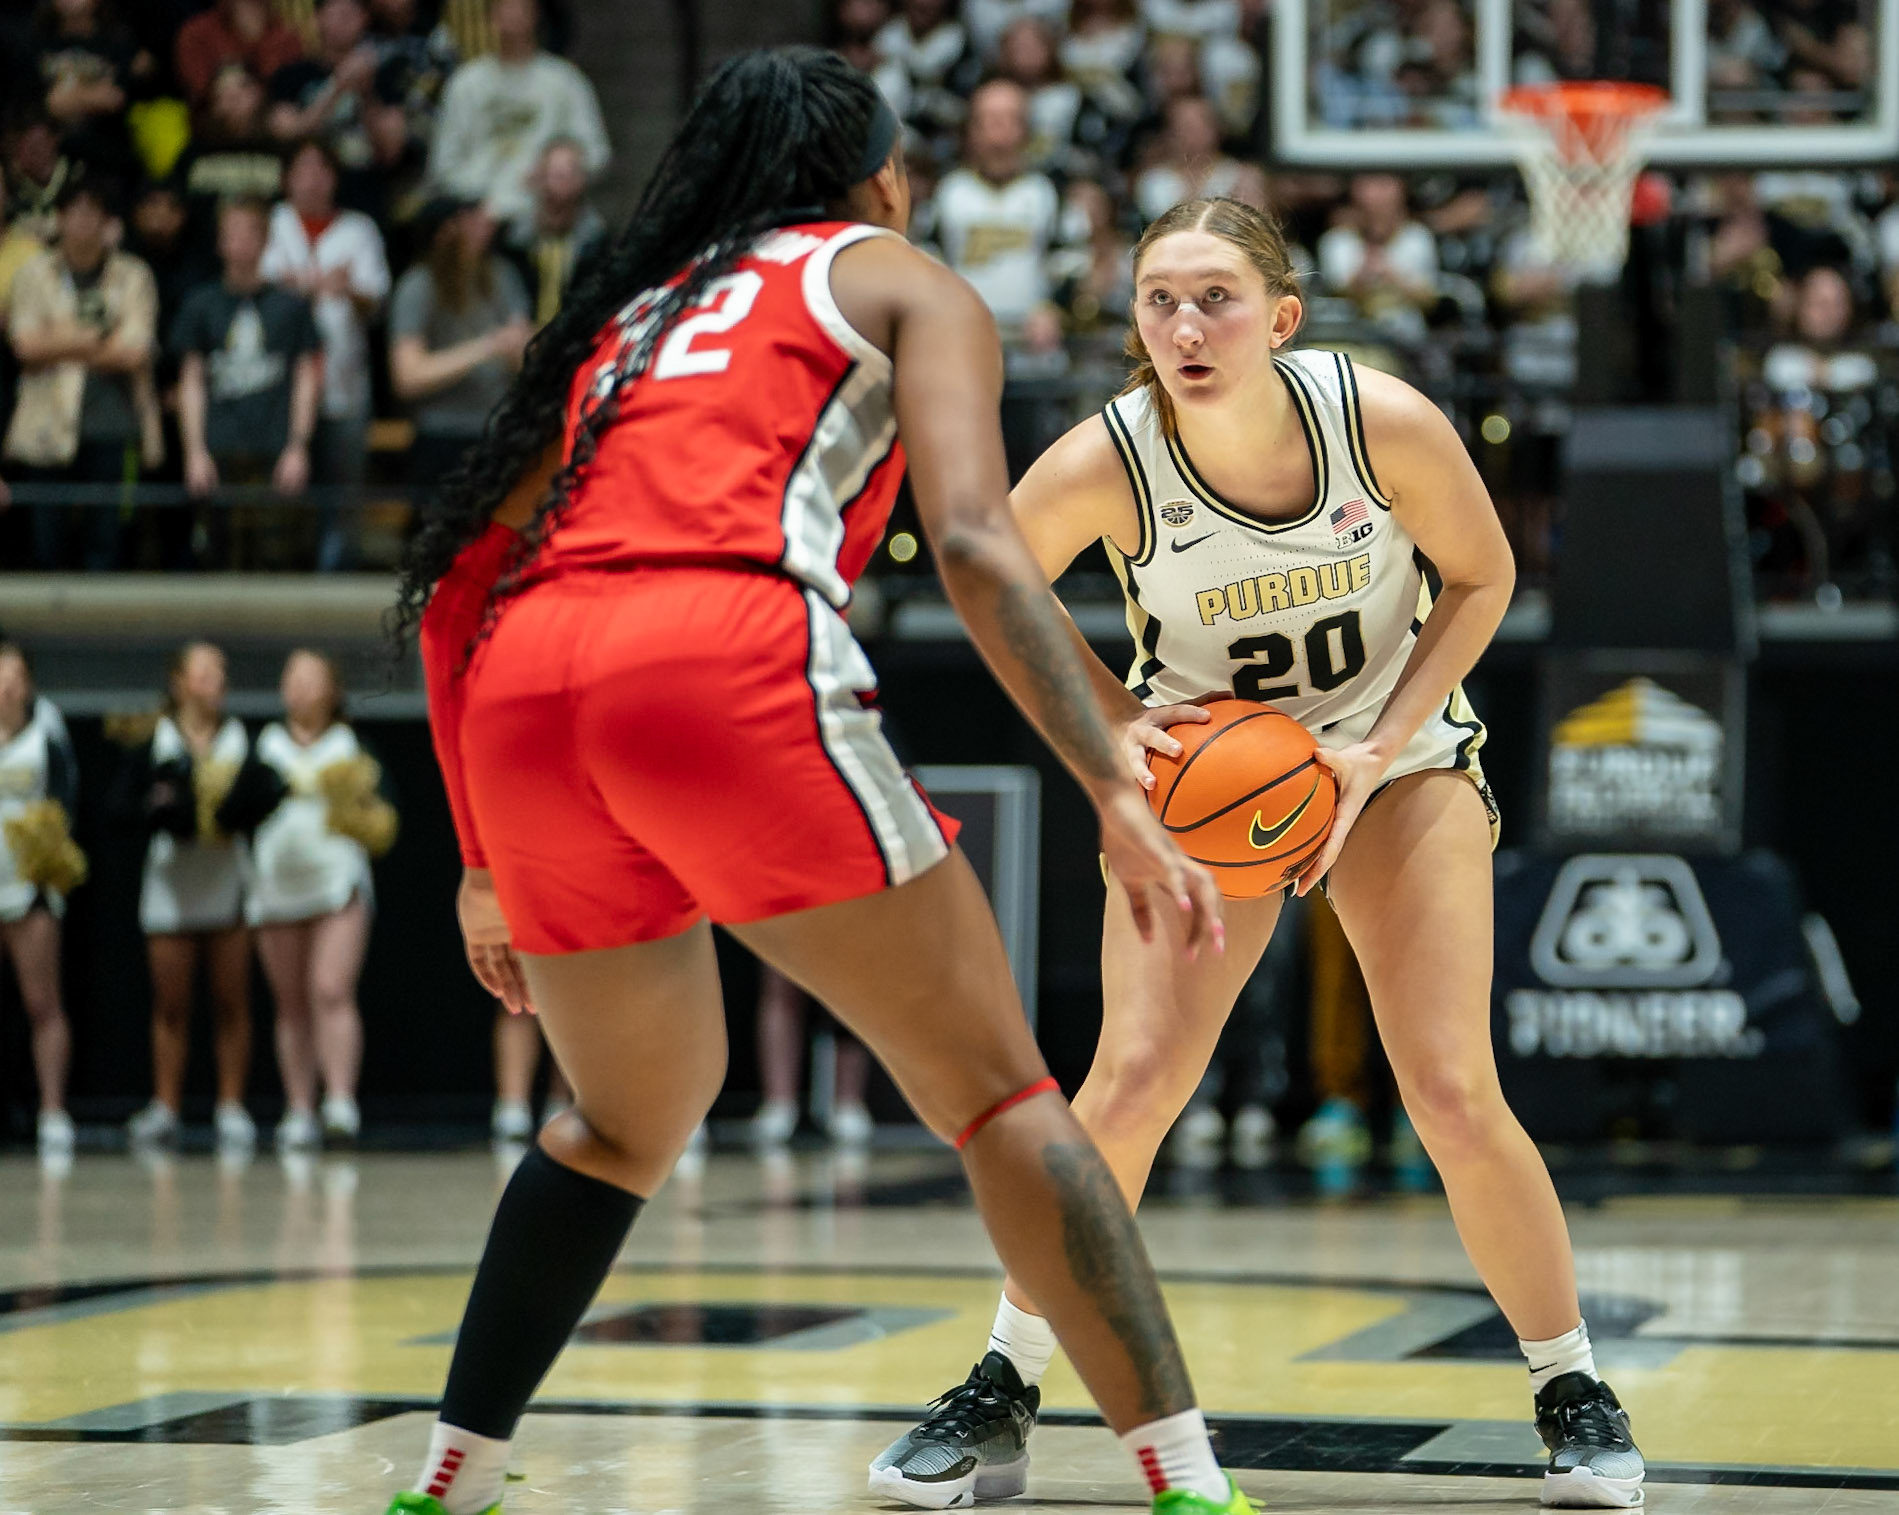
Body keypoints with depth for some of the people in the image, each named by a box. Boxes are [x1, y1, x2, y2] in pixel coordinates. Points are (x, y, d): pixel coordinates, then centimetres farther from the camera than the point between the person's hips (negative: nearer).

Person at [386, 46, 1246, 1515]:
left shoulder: (628, 315, 35)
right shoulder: (902, 282, 20)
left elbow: (458, 590, 28)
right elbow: (975, 542, 1)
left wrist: (486, 865, 35)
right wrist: (1117, 797, -3)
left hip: (524, 691, 5)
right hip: (732, 663, -5)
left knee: (631, 1119, 27)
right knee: (997, 1092, 4)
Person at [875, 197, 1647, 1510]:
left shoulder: (1389, 425, -26)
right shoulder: (1108, 463, -26)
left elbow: (1482, 576, -7)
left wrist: (1379, 752, -17)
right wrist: (1114, 715, -18)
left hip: (1396, 759, 0)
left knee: (1453, 1094, -10)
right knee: (1134, 1079, -15)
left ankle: (1574, 1390, 10)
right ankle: (1004, 1392, 2)